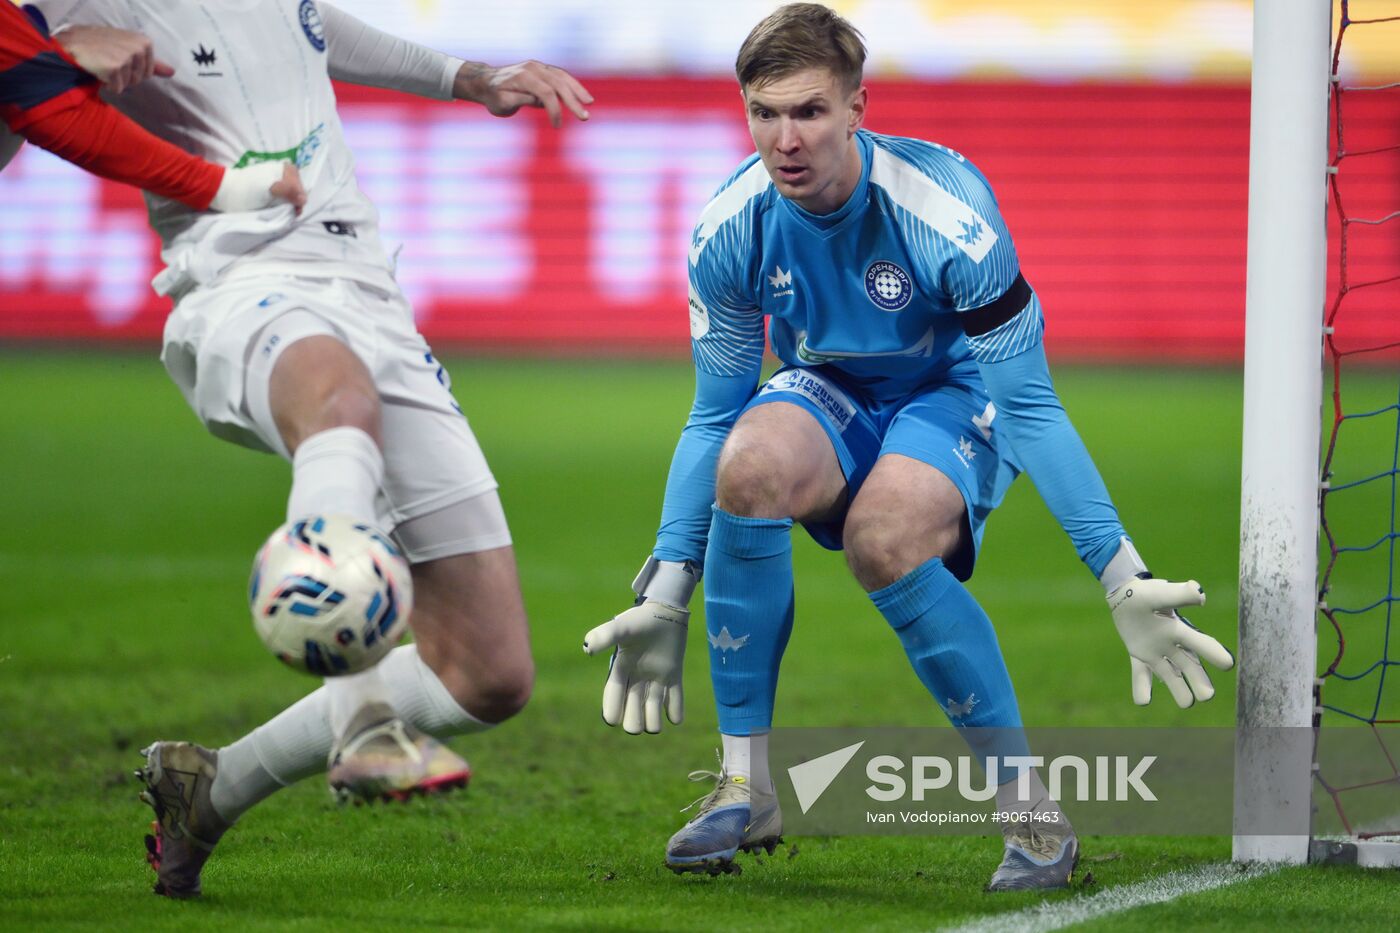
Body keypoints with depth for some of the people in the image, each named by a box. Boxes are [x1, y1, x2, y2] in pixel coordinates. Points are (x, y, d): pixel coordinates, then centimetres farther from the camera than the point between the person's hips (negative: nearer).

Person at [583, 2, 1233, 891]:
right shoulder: (730, 230, -15)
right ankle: (746, 785, -21)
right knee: (750, 462, -33)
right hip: (827, 401, 3)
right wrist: (665, 597, -6)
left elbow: (1030, 406, -22)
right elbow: (712, 417, -3)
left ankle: (1033, 808, -22)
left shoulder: (946, 211, -28)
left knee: (884, 539, -37)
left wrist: (1124, 580, -26)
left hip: (953, 400, -3)